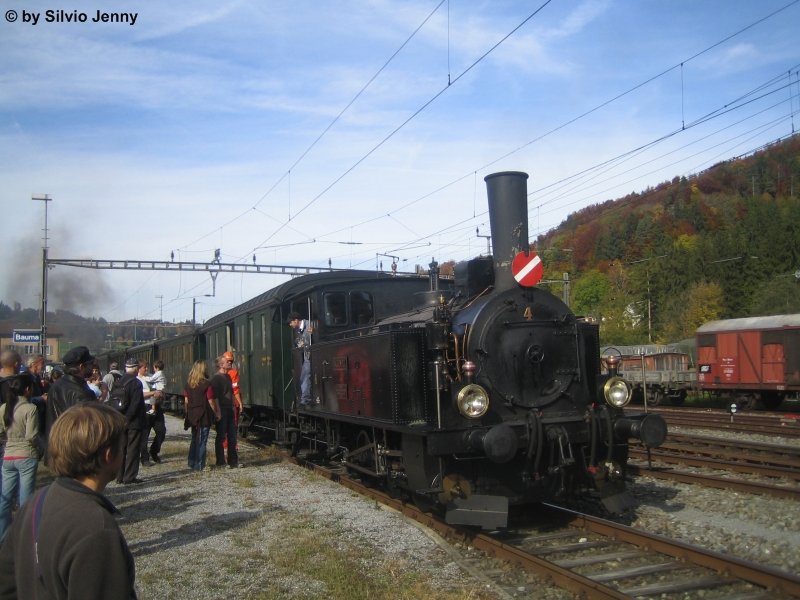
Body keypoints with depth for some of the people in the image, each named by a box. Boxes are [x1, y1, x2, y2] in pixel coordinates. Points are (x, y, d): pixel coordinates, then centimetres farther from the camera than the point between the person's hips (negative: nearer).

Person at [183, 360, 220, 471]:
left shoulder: (188, 384, 4)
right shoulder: (206, 384, -13)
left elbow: (186, 401, 7)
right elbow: (211, 401, -11)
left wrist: (188, 414, 16)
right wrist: (216, 413, 0)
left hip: (192, 416, 6)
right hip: (204, 416, -6)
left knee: (194, 440, 18)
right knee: (202, 441, 1)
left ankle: (192, 463, 23)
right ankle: (199, 466, 3)